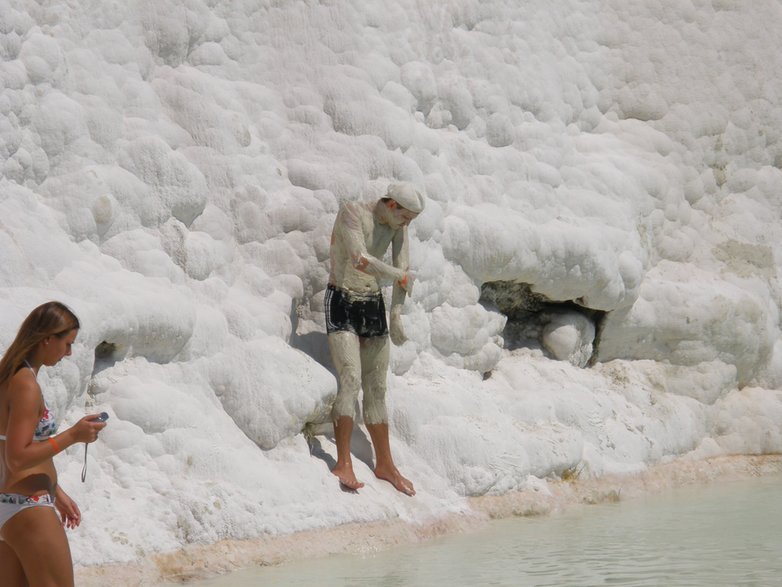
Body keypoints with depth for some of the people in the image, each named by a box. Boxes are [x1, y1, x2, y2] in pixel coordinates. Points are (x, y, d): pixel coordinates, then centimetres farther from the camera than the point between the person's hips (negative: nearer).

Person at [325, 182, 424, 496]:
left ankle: (385, 464, 15)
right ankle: (343, 464, -20)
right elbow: (360, 259, -26)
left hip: (373, 305, 6)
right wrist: (400, 276, -15)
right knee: (350, 379, -19)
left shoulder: (397, 225, 5)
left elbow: (403, 269, 1)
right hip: (341, 302, -6)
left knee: (377, 388, 8)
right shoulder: (351, 212, -15)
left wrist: (396, 315, -9)